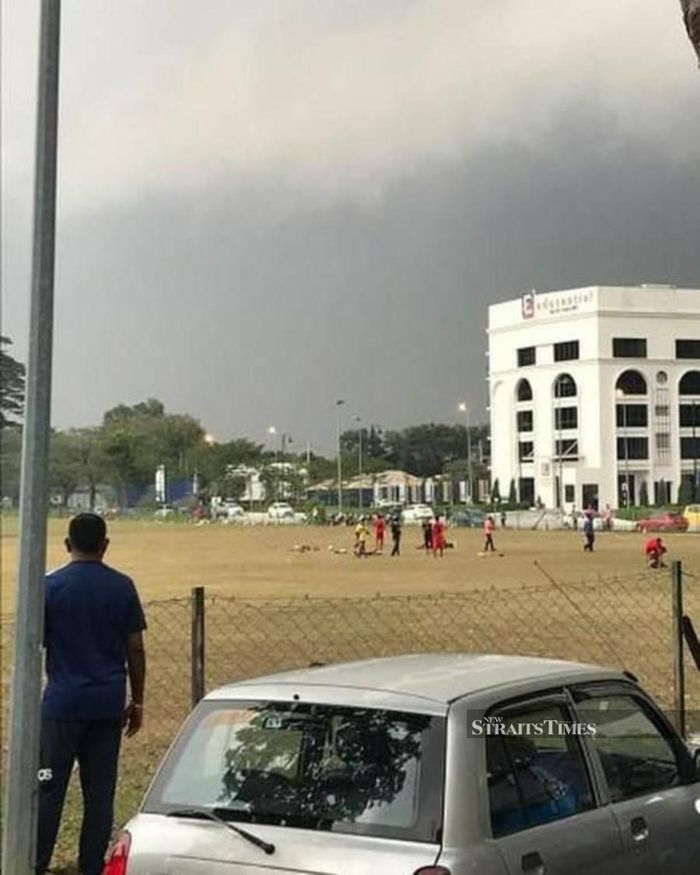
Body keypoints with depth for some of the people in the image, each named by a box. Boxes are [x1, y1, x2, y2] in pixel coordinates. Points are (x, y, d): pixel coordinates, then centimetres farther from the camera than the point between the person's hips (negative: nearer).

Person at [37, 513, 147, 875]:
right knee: (100, 791, 7)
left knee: (48, 788, 3)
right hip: (109, 705, 2)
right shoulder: (123, 587, 2)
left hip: (63, 703, -2)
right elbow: (135, 650, 3)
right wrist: (137, 702, 12)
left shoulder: (50, 586, -5)